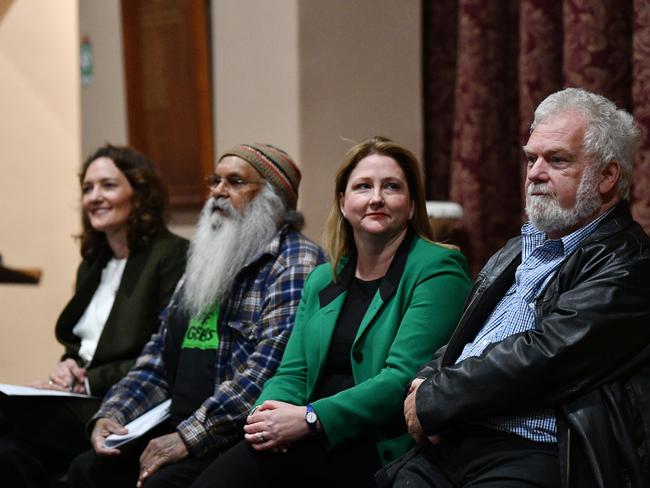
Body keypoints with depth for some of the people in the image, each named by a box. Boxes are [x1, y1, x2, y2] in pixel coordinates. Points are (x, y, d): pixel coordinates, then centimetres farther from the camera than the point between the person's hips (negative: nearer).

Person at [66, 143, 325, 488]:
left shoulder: (296, 263, -7)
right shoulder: (205, 265, 21)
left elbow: (269, 368, -19)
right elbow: (158, 360, 20)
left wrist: (189, 437, -21)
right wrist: (112, 414, 2)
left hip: (244, 435, -8)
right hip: (179, 427, 8)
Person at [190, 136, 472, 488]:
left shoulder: (438, 270, -3)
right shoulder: (322, 280, 19)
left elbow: (404, 378, -14)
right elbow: (293, 373, 14)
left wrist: (310, 418, -20)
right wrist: (267, 412, -10)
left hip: (385, 447, -6)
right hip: (318, 444, 6)